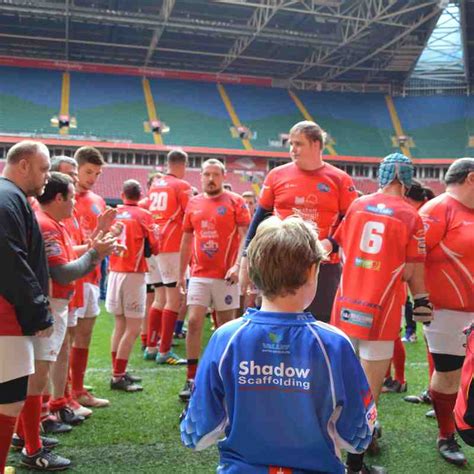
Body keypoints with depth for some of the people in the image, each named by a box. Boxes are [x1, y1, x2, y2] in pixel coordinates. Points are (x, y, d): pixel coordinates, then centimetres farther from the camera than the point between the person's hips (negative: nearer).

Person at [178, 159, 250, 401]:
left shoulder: (235, 202, -1)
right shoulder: (193, 204, 10)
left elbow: (245, 236, -7)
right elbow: (186, 240, 14)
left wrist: (237, 265, -20)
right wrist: (181, 274, 12)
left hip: (225, 276, -3)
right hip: (199, 275, 3)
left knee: (225, 325, 7)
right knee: (193, 322, -4)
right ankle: (191, 379, 3)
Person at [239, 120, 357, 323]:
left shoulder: (339, 179, 0)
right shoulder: (277, 175, 3)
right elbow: (260, 217, 8)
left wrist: (332, 243, -15)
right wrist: (247, 256, 5)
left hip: (324, 267, -1)